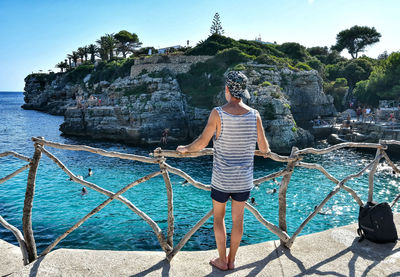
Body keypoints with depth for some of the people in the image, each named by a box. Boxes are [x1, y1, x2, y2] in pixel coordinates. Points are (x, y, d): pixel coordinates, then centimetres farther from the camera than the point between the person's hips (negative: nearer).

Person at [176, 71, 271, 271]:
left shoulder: (218, 113, -15)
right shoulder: (254, 115, -6)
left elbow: (202, 143, -11)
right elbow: (263, 146, 1)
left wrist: (185, 149, 8)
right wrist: (266, 152, 25)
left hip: (222, 179, -2)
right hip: (244, 179, 3)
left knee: (218, 218, 17)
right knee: (237, 219, 16)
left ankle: (222, 260, 29)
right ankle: (231, 260, 32)